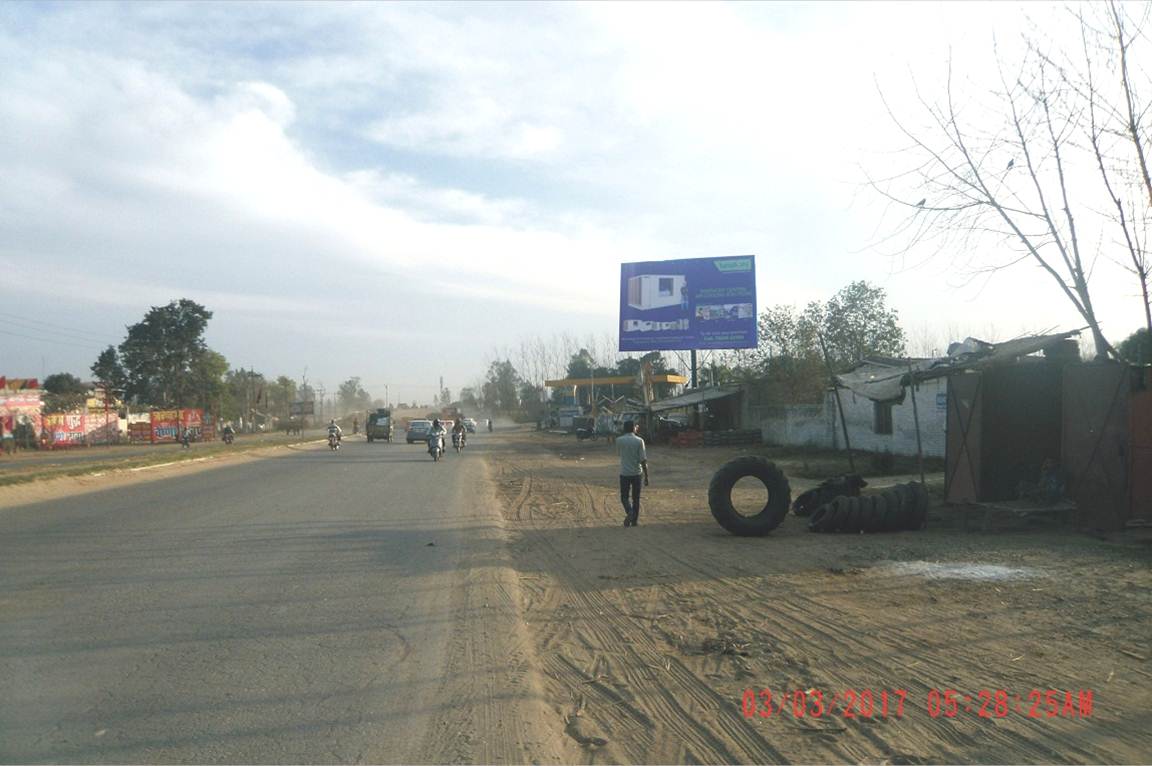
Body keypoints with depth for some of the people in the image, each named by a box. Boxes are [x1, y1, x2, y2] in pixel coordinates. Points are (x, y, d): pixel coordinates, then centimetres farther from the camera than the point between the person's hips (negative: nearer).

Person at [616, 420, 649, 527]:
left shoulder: (619, 440, -4)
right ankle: (634, 521, 15)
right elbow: (643, 460, -9)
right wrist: (646, 477, -3)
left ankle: (630, 512, -16)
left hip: (624, 473, 0)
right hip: (637, 473, 0)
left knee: (624, 497, 10)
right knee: (636, 498, 12)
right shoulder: (639, 441, -7)